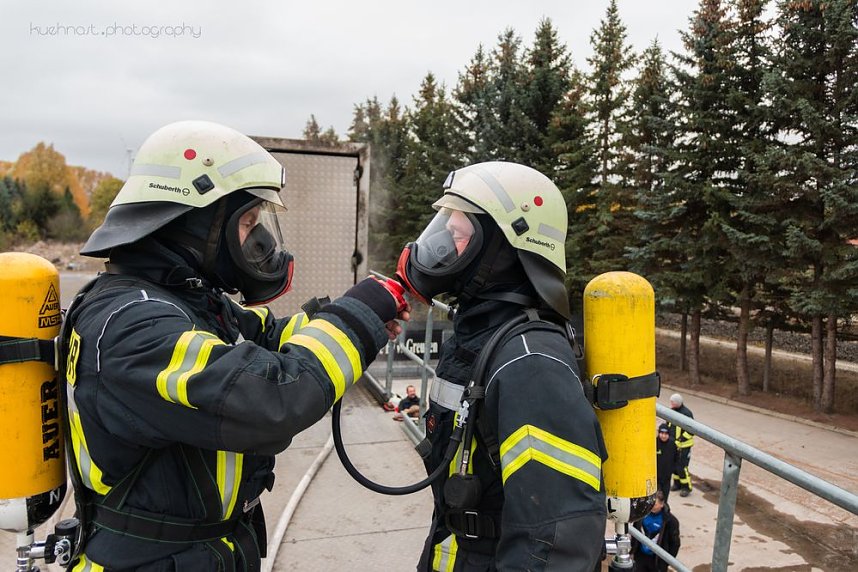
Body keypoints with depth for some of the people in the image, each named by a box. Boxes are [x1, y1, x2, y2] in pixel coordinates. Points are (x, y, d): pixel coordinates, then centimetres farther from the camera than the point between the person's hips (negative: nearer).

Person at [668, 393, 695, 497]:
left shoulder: (686, 413, -20)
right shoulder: (672, 411, 3)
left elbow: (691, 431, -18)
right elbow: (668, 424, 18)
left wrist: (680, 440, -20)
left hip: (684, 445, -7)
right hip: (673, 444, 7)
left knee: (682, 467, -4)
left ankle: (686, 487, 11)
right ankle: (677, 483, 32)